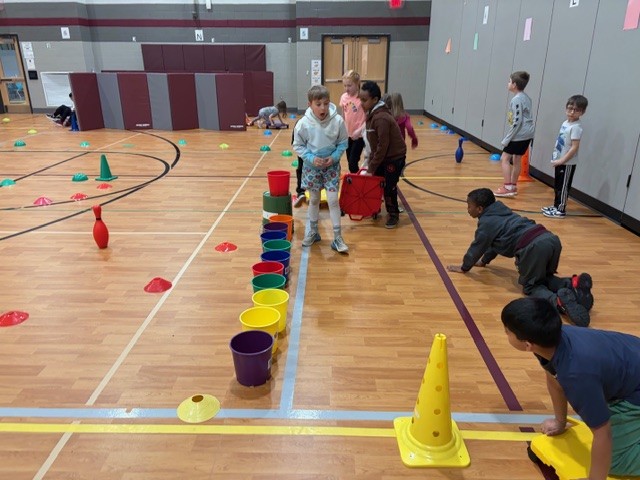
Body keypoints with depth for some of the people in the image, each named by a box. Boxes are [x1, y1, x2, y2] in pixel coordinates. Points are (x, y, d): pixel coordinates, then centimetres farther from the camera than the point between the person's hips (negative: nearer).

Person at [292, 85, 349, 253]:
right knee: (314, 199, 13)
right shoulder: (304, 123, -16)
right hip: (311, 166, 1)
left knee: (333, 199, -4)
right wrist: (311, 158, -18)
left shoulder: (337, 121, -16)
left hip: (331, 166, -1)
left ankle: (337, 237, 4)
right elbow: (298, 146, -5)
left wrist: (334, 157, -16)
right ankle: (313, 232, 30)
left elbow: (343, 143, -2)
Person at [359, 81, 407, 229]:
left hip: (395, 157, -8)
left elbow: (383, 146, -26)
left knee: (389, 187, -1)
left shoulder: (381, 118, -27)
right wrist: (370, 162, 5)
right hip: (382, 156, 9)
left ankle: (393, 214, 18)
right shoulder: (371, 114, 2)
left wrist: (372, 167, -20)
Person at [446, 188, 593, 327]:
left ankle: (559, 300, -22)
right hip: (550, 238, 8)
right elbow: (494, 242, 42)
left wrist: (464, 267, 27)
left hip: (533, 247, -8)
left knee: (532, 285, 8)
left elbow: (477, 247, 12)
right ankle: (572, 283, -3)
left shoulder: (486, 222, 6)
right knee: (545, 278, 26)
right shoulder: (500, 213, 31)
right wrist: (484, 261, 52)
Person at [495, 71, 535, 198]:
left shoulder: (516, 99, -16)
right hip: (527, 134, 9)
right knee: (516, 159, 16)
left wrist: (506, 139, -16)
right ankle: (513, 186, 24)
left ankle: (507, 188, -9)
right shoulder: (526, 97, 12)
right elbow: (526, 118, 16)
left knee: (505, 158, -5)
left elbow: (517, 122, -20)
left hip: (519, 135, -9)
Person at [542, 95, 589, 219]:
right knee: (557, 186, 17)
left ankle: (561, 210, 9)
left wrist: (562, 160, -21)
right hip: (560, 161, 8)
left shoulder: (576, 127, -18)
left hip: (567, 163, -8)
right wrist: (556, 159, 11)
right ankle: (556, 206, 30)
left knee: (563, 187, 0)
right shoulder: (565, 123, 8)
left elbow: (575, 148, -22)